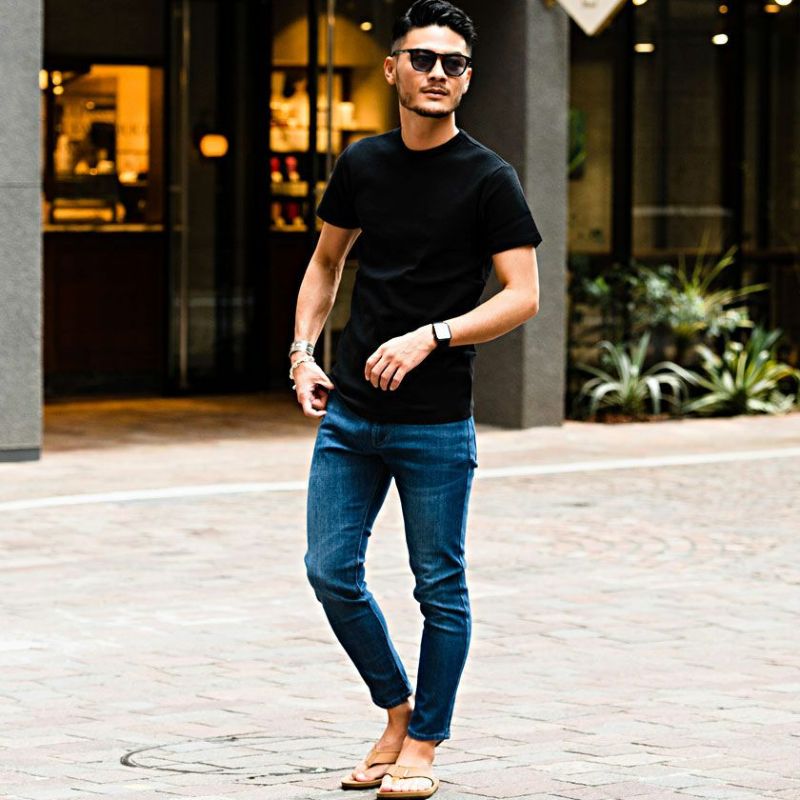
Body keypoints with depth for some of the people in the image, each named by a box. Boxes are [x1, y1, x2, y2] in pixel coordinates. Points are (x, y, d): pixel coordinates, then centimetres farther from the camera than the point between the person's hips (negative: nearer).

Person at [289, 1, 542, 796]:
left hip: (436, 423, -4)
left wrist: (430, 336, -22)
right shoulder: (361, 164, 7)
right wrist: (302, 352, 8)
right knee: (331, 572, 4)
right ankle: (396, 713, 24)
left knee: (440, 587, 3)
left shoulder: (488, 180, -7)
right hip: (349, 412, 5)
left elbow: (522, 295, -11)